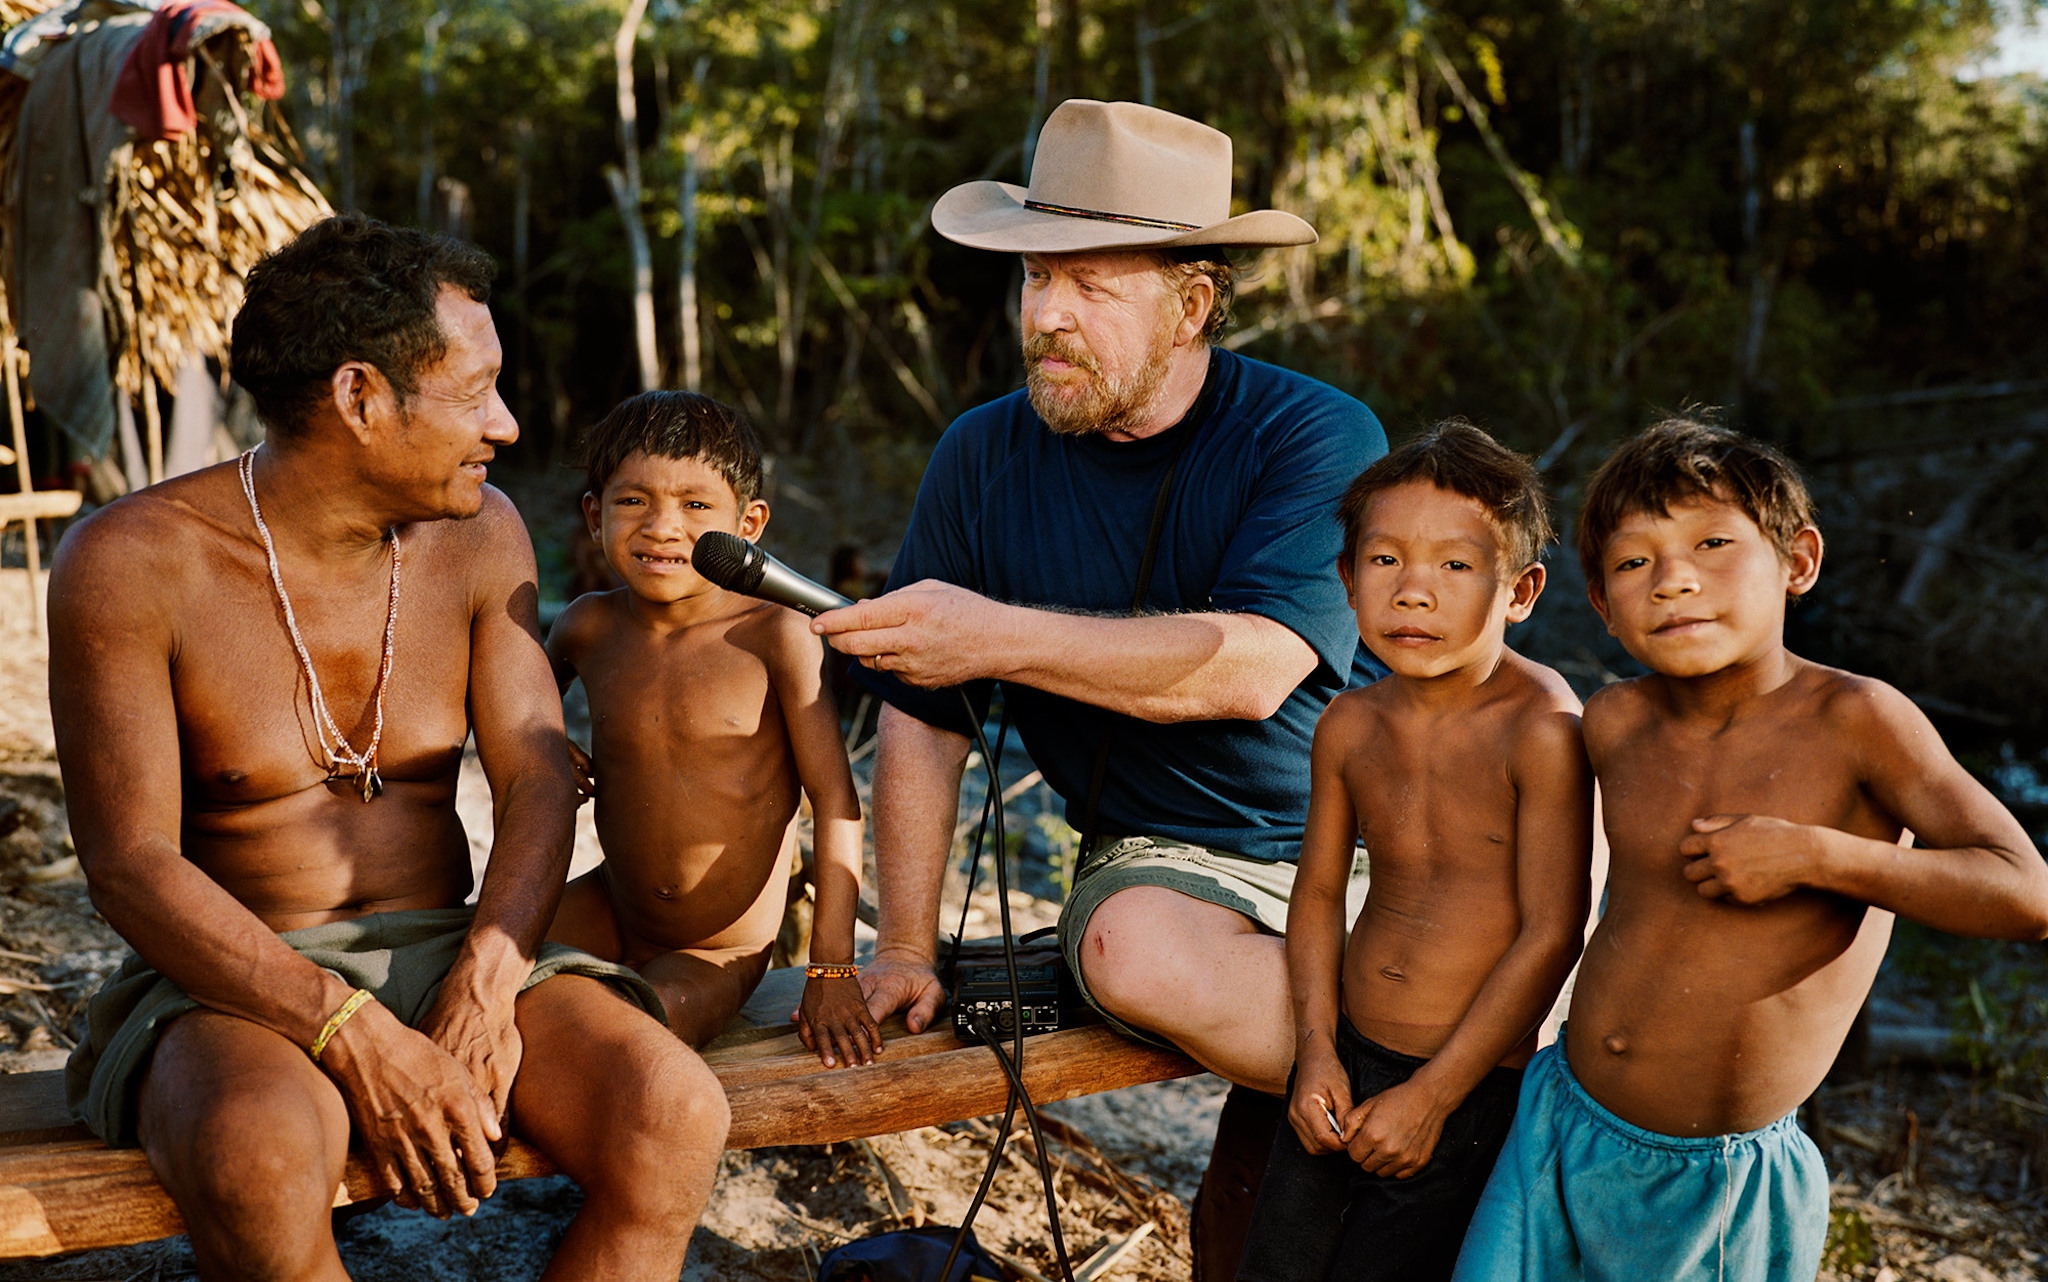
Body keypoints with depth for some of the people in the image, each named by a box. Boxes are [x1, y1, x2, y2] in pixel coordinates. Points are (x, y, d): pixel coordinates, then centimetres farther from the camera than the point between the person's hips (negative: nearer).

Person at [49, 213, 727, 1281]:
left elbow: (537, 781, 0)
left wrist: (485, 986, -19)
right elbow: (129, 867, -14)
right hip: (232, 983, -3)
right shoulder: (130, 562, -10)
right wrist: (353, 1034, -25)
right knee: (259, 1164, -39)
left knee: (675, 1118, -25)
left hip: (449, 956, 4)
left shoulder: (478, 534, 4)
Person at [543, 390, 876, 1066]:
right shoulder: (588, 627, -6)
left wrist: (832, 971, -20)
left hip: (718, 956, -5)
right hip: (608, 914, 5)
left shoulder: (776, 634, -19)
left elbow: (835, 799, -17)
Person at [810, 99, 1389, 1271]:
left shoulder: (1317, 436, -10)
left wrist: (998, 635, -32)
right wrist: (908, 950, 1)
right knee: (1129, 950, -33)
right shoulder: (986, 457, 0)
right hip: (1166, 857, 2)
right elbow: (922, 720, 4)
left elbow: (1252, 668, -25)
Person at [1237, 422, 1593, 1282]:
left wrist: (1431, 1096, -14)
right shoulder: (1350, 726, 0)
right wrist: (1317, 1049, 0)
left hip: (1475, 1084, -5)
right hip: (1346, 1060, 5)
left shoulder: (1541, 730, -18)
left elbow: (1552, 935, -17)